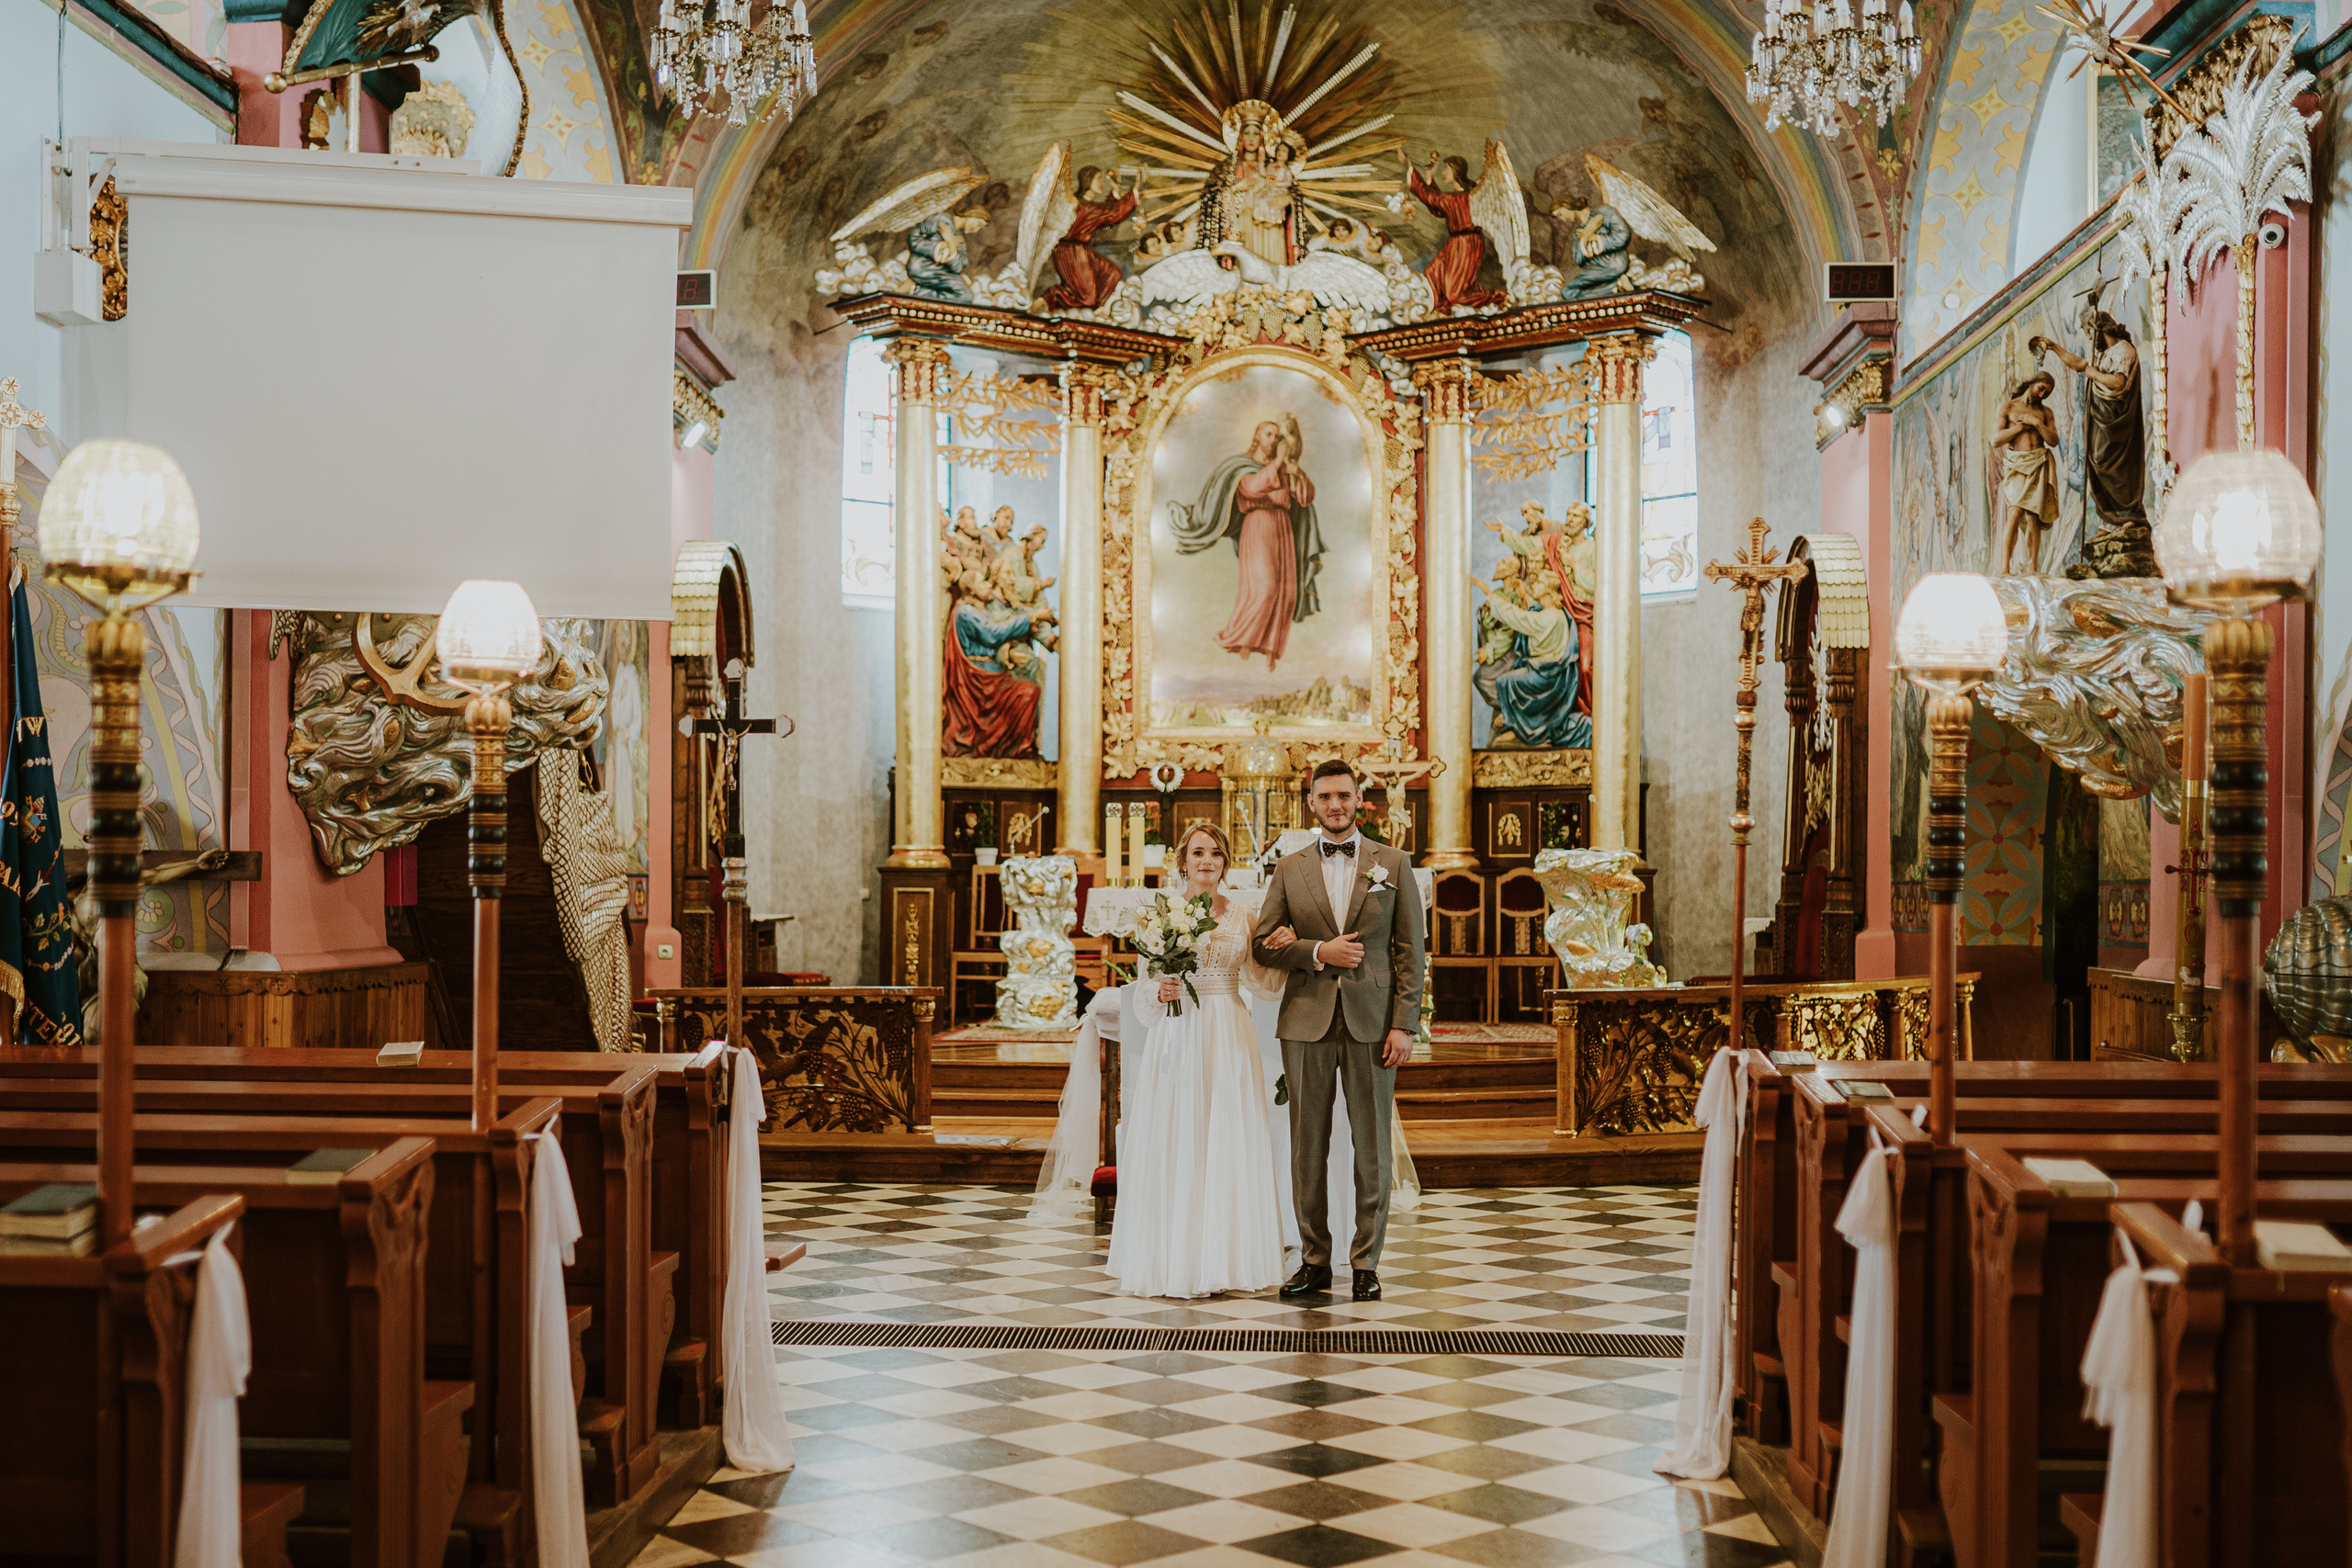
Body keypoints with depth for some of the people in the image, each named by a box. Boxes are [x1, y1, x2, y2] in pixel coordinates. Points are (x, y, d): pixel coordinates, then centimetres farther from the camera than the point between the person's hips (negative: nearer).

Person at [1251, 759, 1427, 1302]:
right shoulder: (1290, 870, 9)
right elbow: (1263, 946, 7)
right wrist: (1318, 951, -9)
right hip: (1307, 1022, 1)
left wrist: (1404, 1025, -5)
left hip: (1371, 1023, -1)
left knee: (1373, 1148, 2)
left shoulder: (1393, 865, 7)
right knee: (1308, 1147, 4)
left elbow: (1409, 951, 3)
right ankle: (1314, 1262, 14)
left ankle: (1366, 1263, 11)